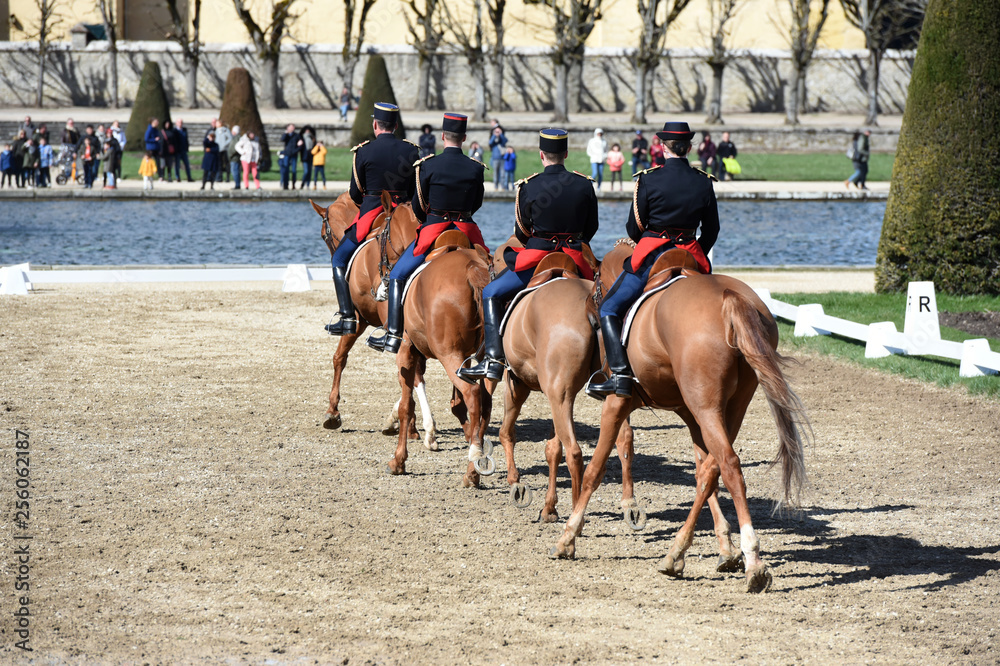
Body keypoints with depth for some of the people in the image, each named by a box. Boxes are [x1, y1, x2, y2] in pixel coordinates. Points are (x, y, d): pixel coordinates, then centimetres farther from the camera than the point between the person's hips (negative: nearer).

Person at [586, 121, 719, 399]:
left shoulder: (648, 180, -8)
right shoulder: (704, 183, 3)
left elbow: (633, 228, -2)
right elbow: (711, 230, 10)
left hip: (651, 255, -4)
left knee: (609, 309, 2)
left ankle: (620, 374, -15)